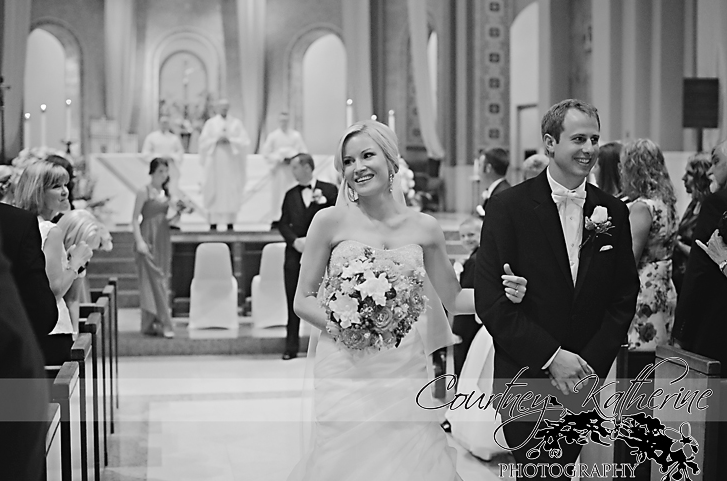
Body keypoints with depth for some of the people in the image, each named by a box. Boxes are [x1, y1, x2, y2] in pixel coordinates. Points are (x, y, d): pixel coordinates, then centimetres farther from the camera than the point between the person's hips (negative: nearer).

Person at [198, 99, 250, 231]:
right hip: (215, 162, 0)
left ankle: (230, 222, -1)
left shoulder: (236, 123, 8)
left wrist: (229, 139, -12)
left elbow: (245, 141, 0)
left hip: (232, 163, 1)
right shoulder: (210, 123, 7)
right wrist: (217, 140, -12)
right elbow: (203, 141, 2)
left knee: (231, 192, -3)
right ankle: (213, 222, -2)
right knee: (214, 191, -4)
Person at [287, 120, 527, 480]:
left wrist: (500, 293, -3)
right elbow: (303, 300, 2)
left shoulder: (423, 228, 5)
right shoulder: (330, 222, -2)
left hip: (405, 374, 2)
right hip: (347, 374, -2)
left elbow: (453, 298, 14)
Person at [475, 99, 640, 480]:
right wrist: (550, 357, -15)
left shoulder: (613, 213, 6)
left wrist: (590, 363, -5)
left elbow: (624, 295, 7)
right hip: (526, 380, -3)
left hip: (586, 379, 4)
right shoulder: (507, 208, -7)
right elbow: (490, 301, -11)